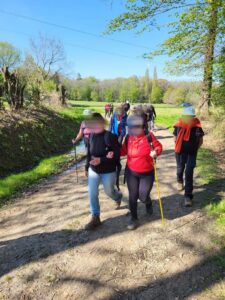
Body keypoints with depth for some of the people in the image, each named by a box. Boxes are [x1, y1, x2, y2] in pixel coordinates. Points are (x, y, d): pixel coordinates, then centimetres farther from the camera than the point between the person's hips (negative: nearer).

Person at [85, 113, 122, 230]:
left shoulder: (110, 136, -23)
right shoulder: (91, 136, -4)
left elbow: (116, 155, -22)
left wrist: (101, 160, -31)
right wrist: (87, 167, 15)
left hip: (108, 171, -4)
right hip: (93, 170, 5)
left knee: (109, 191, 17)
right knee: (92, 194, 4)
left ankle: (118, 197, 54)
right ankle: (95, 217, 20)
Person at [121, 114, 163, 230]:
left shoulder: (148, 136, -17)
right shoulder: (128, 137, -5)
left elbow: (159, 146, -4)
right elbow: (124, 151, 7)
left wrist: (156, 152, -26)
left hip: (147, 173, -3)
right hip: (131, 172, 3)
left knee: (143, 196, -1)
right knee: (133, 196, 6)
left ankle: (148, 204, 39)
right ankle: (134, 218, 27)